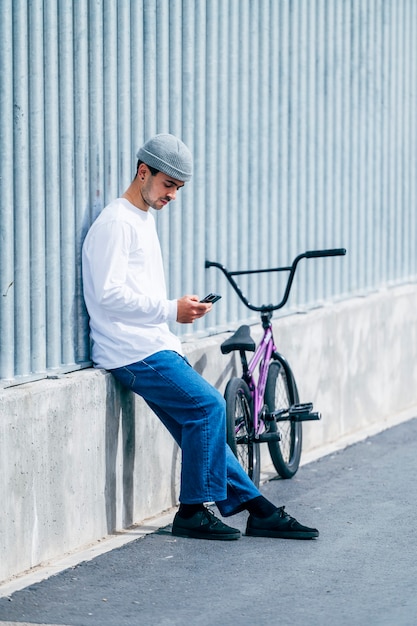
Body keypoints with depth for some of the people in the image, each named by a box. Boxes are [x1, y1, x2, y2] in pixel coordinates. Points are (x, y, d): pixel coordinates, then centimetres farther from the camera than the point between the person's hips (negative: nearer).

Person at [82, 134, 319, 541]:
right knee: (208, 405, -18)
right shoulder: (116, 222, -9)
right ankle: (192, 512, -10)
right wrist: (171, 310, -18)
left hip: (155, 346, 10)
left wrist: (180, 309, 9)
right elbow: (109, 294, -19)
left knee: (199, 423, 7)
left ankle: (259, 511, 9)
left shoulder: (145, 220, 22)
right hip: (133, 350, -10)